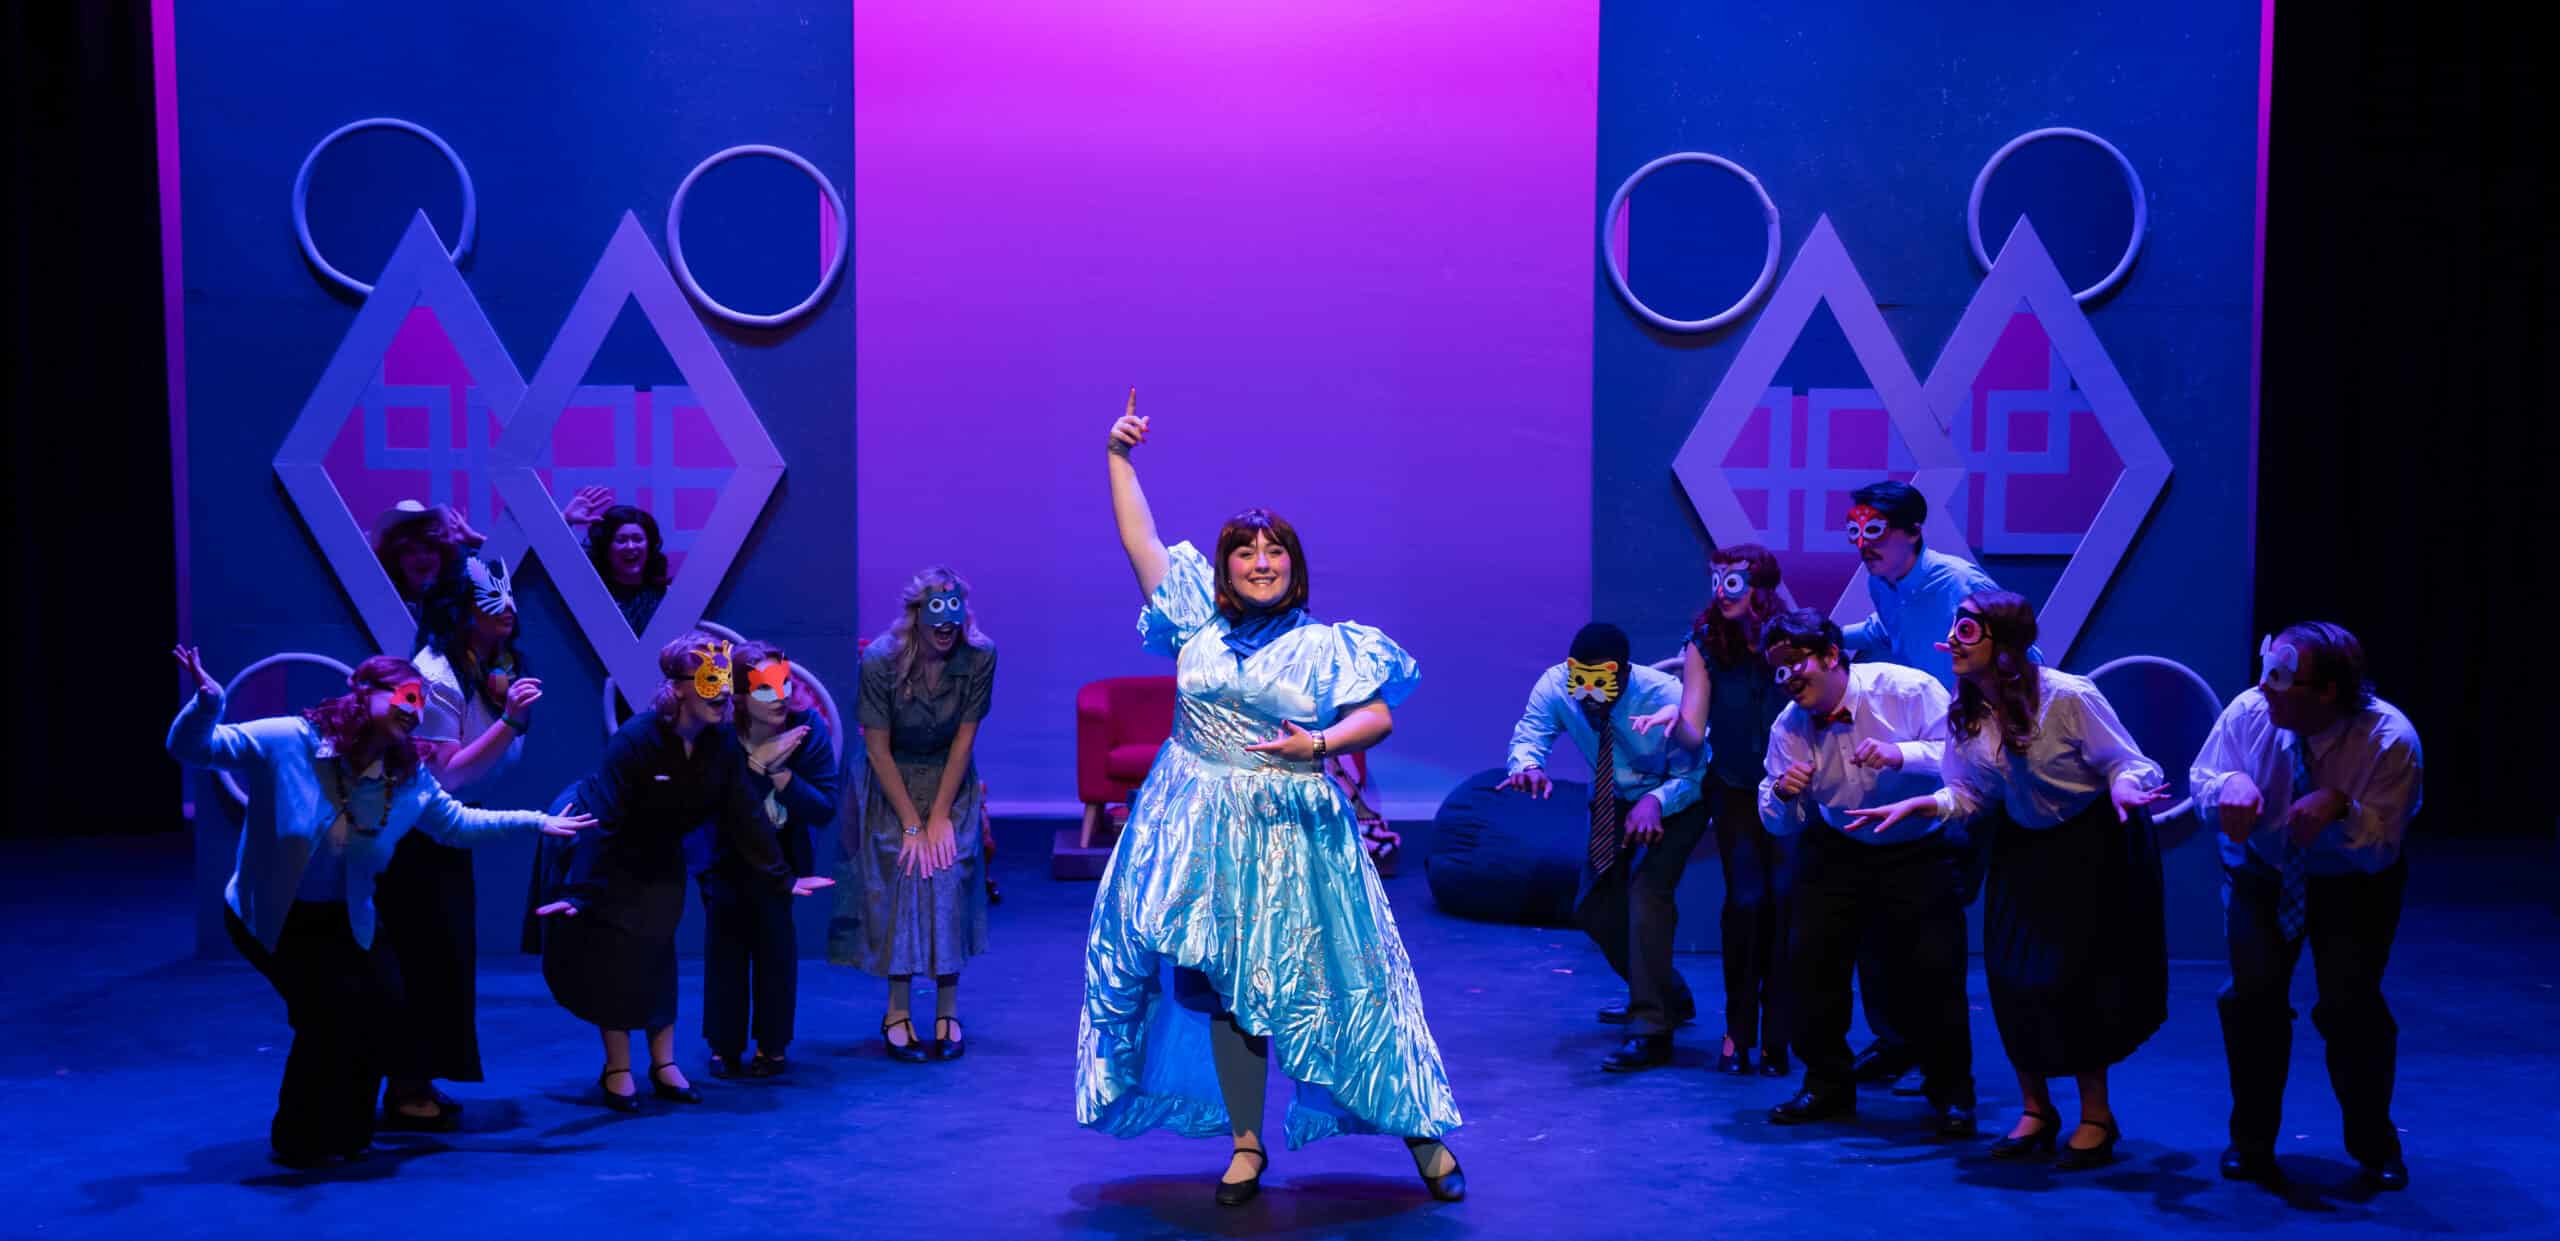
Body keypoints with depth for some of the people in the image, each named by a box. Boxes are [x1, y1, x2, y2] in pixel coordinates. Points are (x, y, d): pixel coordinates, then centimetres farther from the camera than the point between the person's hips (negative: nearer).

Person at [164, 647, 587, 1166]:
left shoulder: (408, 777, -7)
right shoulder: (286, 742, -21)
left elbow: (457, 823, 7)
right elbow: (192, 749, -20)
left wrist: (535, 822, 4)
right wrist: (207, 703, -41)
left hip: (343, 918, 6)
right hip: (271, 916, -5)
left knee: (384, 1006, -8)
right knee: (331, 1008, -19)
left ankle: (347, 1132, 17)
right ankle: (302, 1140, 4)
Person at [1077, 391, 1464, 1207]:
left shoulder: (1325, 644, 1)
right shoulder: (1198, 625, 6)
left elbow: (1379, 717, -2)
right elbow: (1140, 542, 8)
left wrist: (1320, 743, -19)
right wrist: (1120, 458, 7)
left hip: (1292, 831, -2)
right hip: (1202, 831, 2)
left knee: (1332, 982, 0)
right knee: (1223, 991, 5)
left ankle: (1421, 1128, 12)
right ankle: (1246, 1147, 18)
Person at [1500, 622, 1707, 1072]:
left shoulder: (1667, 698, -33)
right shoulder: (1555, 685, -24)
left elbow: (1691, 776, -26)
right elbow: (1528, 735, -28)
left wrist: (1655, 801, -46)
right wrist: (1527, 766, -52)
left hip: (1674, 801, -6)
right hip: (1614, 801, 6)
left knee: (1646, 891, -25)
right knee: (1594, 908, 8)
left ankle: (1651, 1032, -20)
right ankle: (1671, 996, 31)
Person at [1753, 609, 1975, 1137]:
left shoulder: (1907, 690, -18)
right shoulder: (1788, 728, -6)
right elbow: (1779, 825, -1)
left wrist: (1902, 754, -36)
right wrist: (1783, 794, -25)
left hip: (1922, 852, -4)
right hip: (1840, 851, 4)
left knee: (1931, 968, -11)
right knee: (1809, 956, -7)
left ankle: (1951, 1093, 13)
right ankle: (1827, 1084, 14)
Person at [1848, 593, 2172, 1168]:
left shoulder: (2068, 696, -24)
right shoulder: (1964, 712, -7)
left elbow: (2127, 763, -18)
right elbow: (1967, 794, 2)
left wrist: (2124, 790, -39)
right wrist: (1917, 805, -14)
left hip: (2094, 844, -5)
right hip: (2024, 844, 5)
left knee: (2069, 978, -8)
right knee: (2012, 977, 0)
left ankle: (2096, 1116, 11)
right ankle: (2036, 1109, 19)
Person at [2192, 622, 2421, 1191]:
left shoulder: (2390, 740, -27)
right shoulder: (2249, 712, -23)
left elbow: (2382, 849, -23)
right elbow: (2200, 776, -9)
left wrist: (2340, 806, -43)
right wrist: (2229, 782, -33)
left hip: (2352, 886, -1)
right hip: (2261, 872, 2)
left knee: (2352, 1004, -12)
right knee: (2252, 994, -12)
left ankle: (2374, 1145, 15)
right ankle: (2252, 1142, 9)